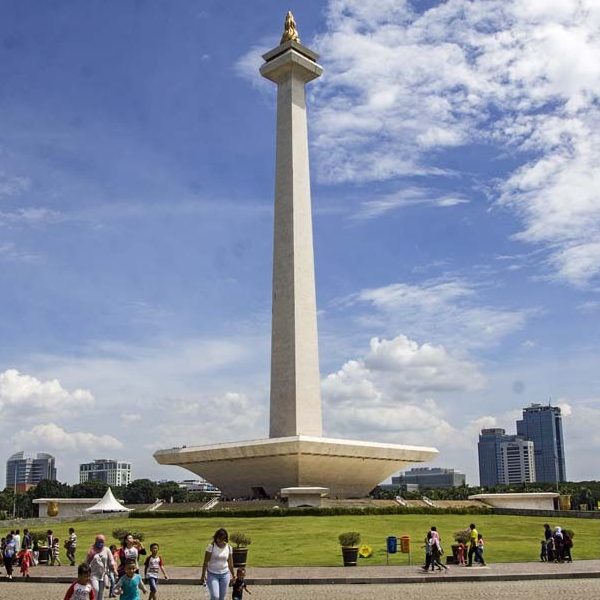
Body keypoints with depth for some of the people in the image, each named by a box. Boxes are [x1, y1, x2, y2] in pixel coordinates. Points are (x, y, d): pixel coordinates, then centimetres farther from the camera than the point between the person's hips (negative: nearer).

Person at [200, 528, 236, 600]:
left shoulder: (229, 548, -2)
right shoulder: (211, 547, -12)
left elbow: (230, 563, 9)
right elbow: (205, 562, -9)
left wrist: (232, 575, 15)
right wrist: (203, 575, -11)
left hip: (225, 575, 3)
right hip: (212, 575, -3)